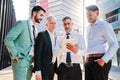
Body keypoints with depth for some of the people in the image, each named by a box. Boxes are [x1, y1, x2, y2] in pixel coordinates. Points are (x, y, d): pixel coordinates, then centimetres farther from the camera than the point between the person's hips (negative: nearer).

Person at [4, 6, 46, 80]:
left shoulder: (35, 30, 15)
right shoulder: (22, 24, -9)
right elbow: (8, 39, -17)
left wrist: (33, 55, 9)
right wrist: (15, 55, -15)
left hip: (30, 61, 8)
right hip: (21, 60, -8)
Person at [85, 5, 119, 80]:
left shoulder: (104, 25, -7)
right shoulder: (89, 27, 16)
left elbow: (114, 45, -11)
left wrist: (104, 60, -19)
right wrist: (87, 57, 15)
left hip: (100, 61, -7)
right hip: (89, 61, 7)